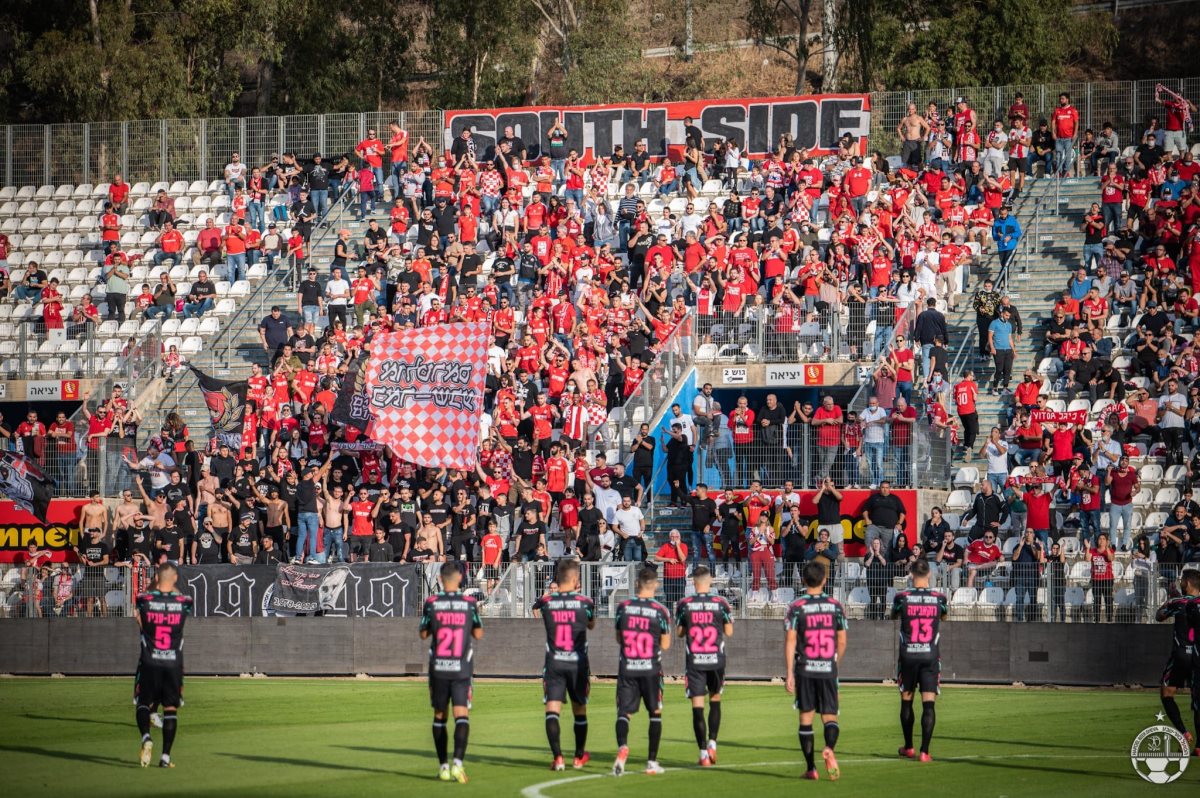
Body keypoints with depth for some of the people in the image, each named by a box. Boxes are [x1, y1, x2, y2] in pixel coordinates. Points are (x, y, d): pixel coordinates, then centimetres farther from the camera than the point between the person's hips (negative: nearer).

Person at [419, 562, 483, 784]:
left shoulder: (432, 603, -3)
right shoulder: (470, 603, -4)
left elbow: (423, 634, 6)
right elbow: (478, 634, 5)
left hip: (438, 668, 1)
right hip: (461, 669, -1)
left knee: (439, 716, 12)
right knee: (462, 715, -5)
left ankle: (443, 767, 15)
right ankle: (458, 761, -24)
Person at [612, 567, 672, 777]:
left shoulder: (623, 607, -1)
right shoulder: (660, 611, -7)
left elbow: (618, 638, 10)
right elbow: (665, 645, -1)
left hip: (627, 668, 1)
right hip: (650, 669, -1)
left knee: (623, 712, 1)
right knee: (655, 713, 13)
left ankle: (622, 746, -29)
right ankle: (652, 762, 13)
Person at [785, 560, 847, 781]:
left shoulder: (797, 607, -4)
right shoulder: (835, 606, 2)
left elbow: (790, 642, -7)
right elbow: (842, 642, 6)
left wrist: (789, 674, -5)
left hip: (805, 669, -1)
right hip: (828, 670, 1)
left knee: (806, 717, 7)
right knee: (830, 716, 4)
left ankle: (811, 768, 7)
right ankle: (829, 748, -27)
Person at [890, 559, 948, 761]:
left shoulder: (902, 597, -5)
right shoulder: (939, 598, -2)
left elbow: (894, 616, 17)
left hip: (908, 655, 0)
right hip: (930, 657, 0)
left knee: (906, 701, 15)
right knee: (929, 703, -2)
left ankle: (908, 748, 25)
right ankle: (924, 751, -11)